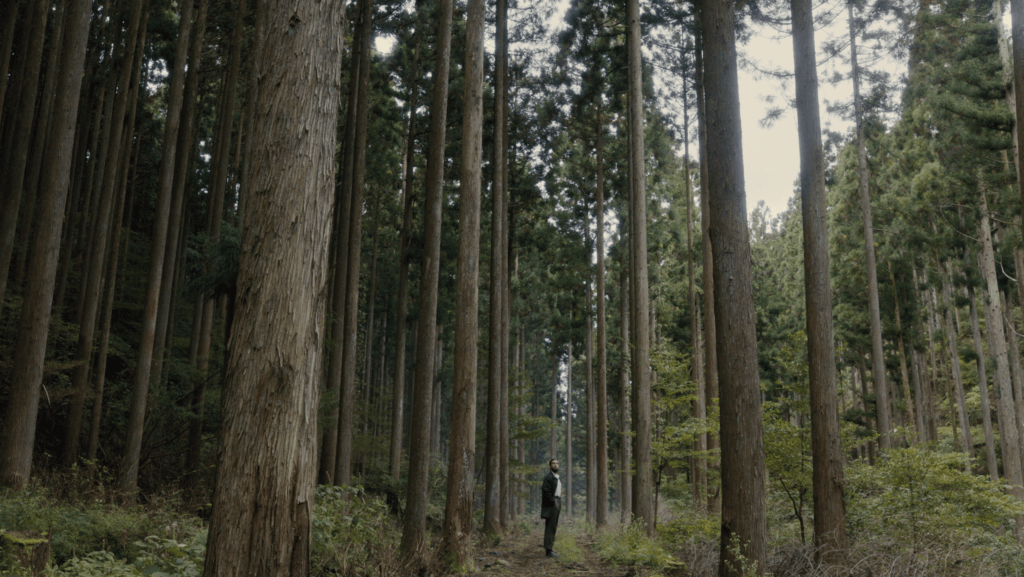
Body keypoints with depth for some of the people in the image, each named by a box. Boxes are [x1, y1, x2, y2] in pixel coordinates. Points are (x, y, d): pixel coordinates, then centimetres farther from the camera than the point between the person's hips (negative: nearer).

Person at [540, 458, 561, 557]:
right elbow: (545, 491, -17)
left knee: (553, 527, 10)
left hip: (557, 503, 9)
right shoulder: (548, 477, -10)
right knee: (550, 526, -10)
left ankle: (550, 548, 14)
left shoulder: (558, 478, 20)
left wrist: (559, 503, 13)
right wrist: (553, 502, -17)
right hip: (551, 504, -9)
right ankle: (548, 549, -10)